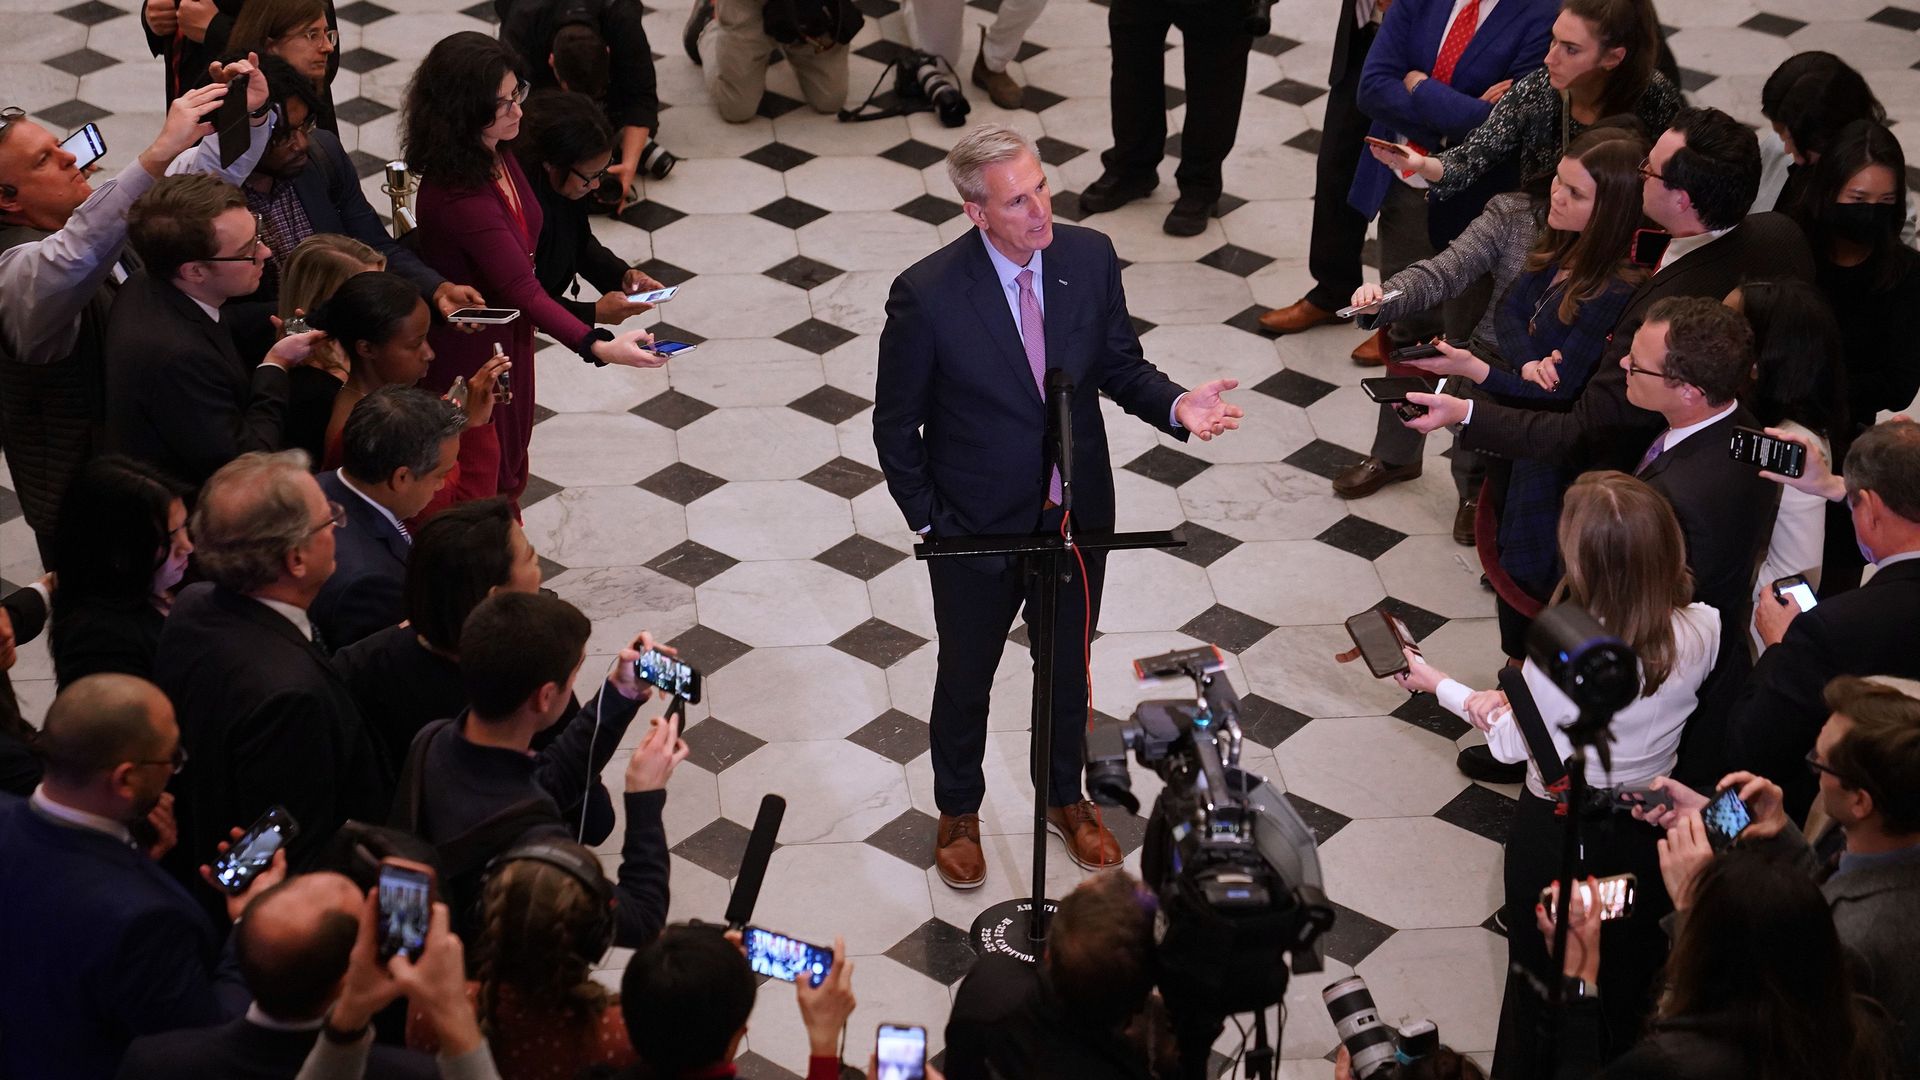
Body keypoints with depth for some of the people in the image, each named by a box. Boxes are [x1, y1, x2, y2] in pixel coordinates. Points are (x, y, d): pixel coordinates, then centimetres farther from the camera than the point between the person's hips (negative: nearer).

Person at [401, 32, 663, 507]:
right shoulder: (457, 196, -33)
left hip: (507, 340, 9)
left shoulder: (496, 157, -5)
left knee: (508, 472, 24)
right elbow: (521, 289, -36)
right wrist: (598, 347, -44)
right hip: (469, 355, -9)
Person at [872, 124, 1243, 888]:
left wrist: (1174, 406, -19)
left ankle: (1066, 799, 51)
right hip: (977, 529, -3)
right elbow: (896, 425, -12)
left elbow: (1120, 366, 1)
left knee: (1067, 671, 24)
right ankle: (958, 812, 47)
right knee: (966, 679, 20)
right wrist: (926, 522, -12)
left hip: (1077, 517, 3)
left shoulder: (1090, 259, -12)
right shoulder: (927, 295, -24)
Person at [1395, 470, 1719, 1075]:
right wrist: (1515, 697, -11)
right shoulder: (1702, 631, -22)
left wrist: (1437, 684, -1)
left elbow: (1511, 746, -15)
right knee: (1632, 967, 28)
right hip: (1651, 830, 4)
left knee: (1542, 979, 21)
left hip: (1557, 832, -4)